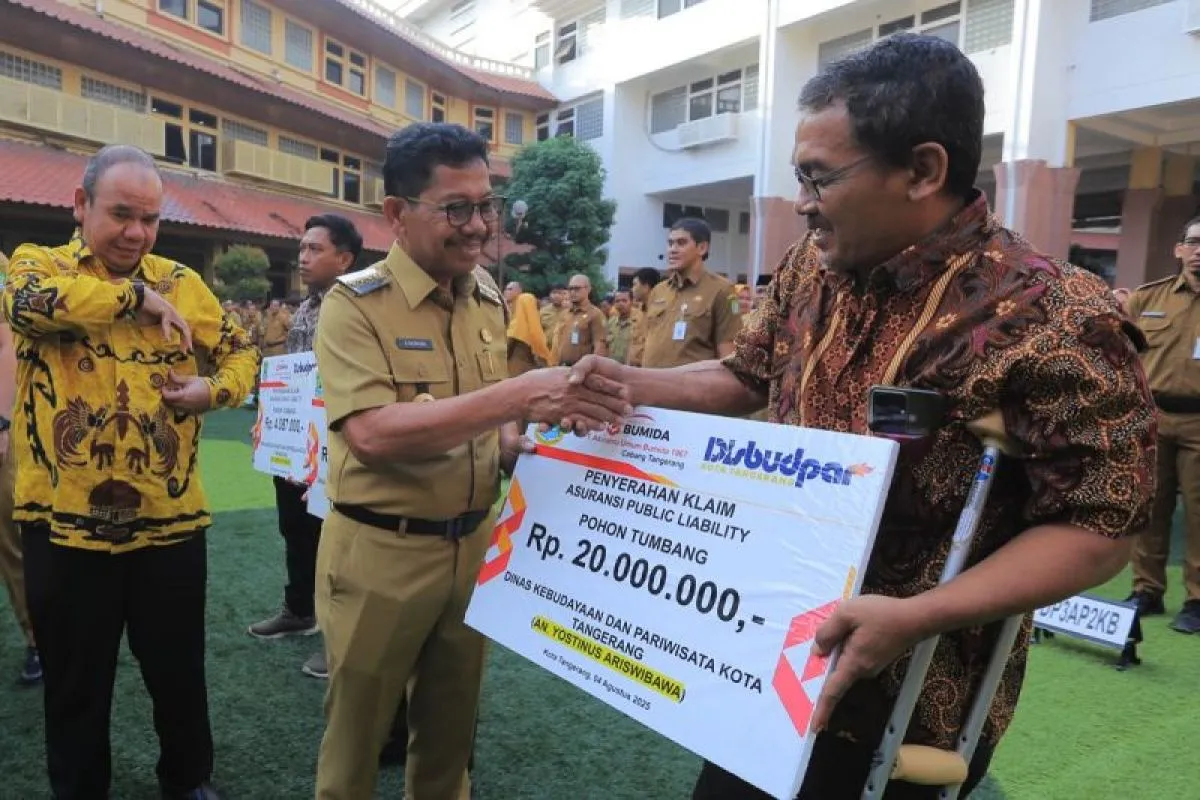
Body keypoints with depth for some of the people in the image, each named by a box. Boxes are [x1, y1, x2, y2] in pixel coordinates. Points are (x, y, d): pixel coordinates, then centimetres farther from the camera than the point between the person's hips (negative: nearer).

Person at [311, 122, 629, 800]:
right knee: (358, 737, 16)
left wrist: (525, 447, -7)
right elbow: (371, 433, -28)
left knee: (451, 732, 22)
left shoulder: (489, 301, 4)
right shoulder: (356, 303, -15)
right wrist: (519, 395, -34)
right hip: (380, 553, -5)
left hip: (473, 545, 5)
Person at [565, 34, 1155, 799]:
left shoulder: (1050, 318, -24)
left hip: (908, 697, -6)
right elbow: (749, 378, 11)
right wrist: (632, 383, -5)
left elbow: (1100, 527, -20)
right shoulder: (812, 270, -3)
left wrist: (913, 618, -31)